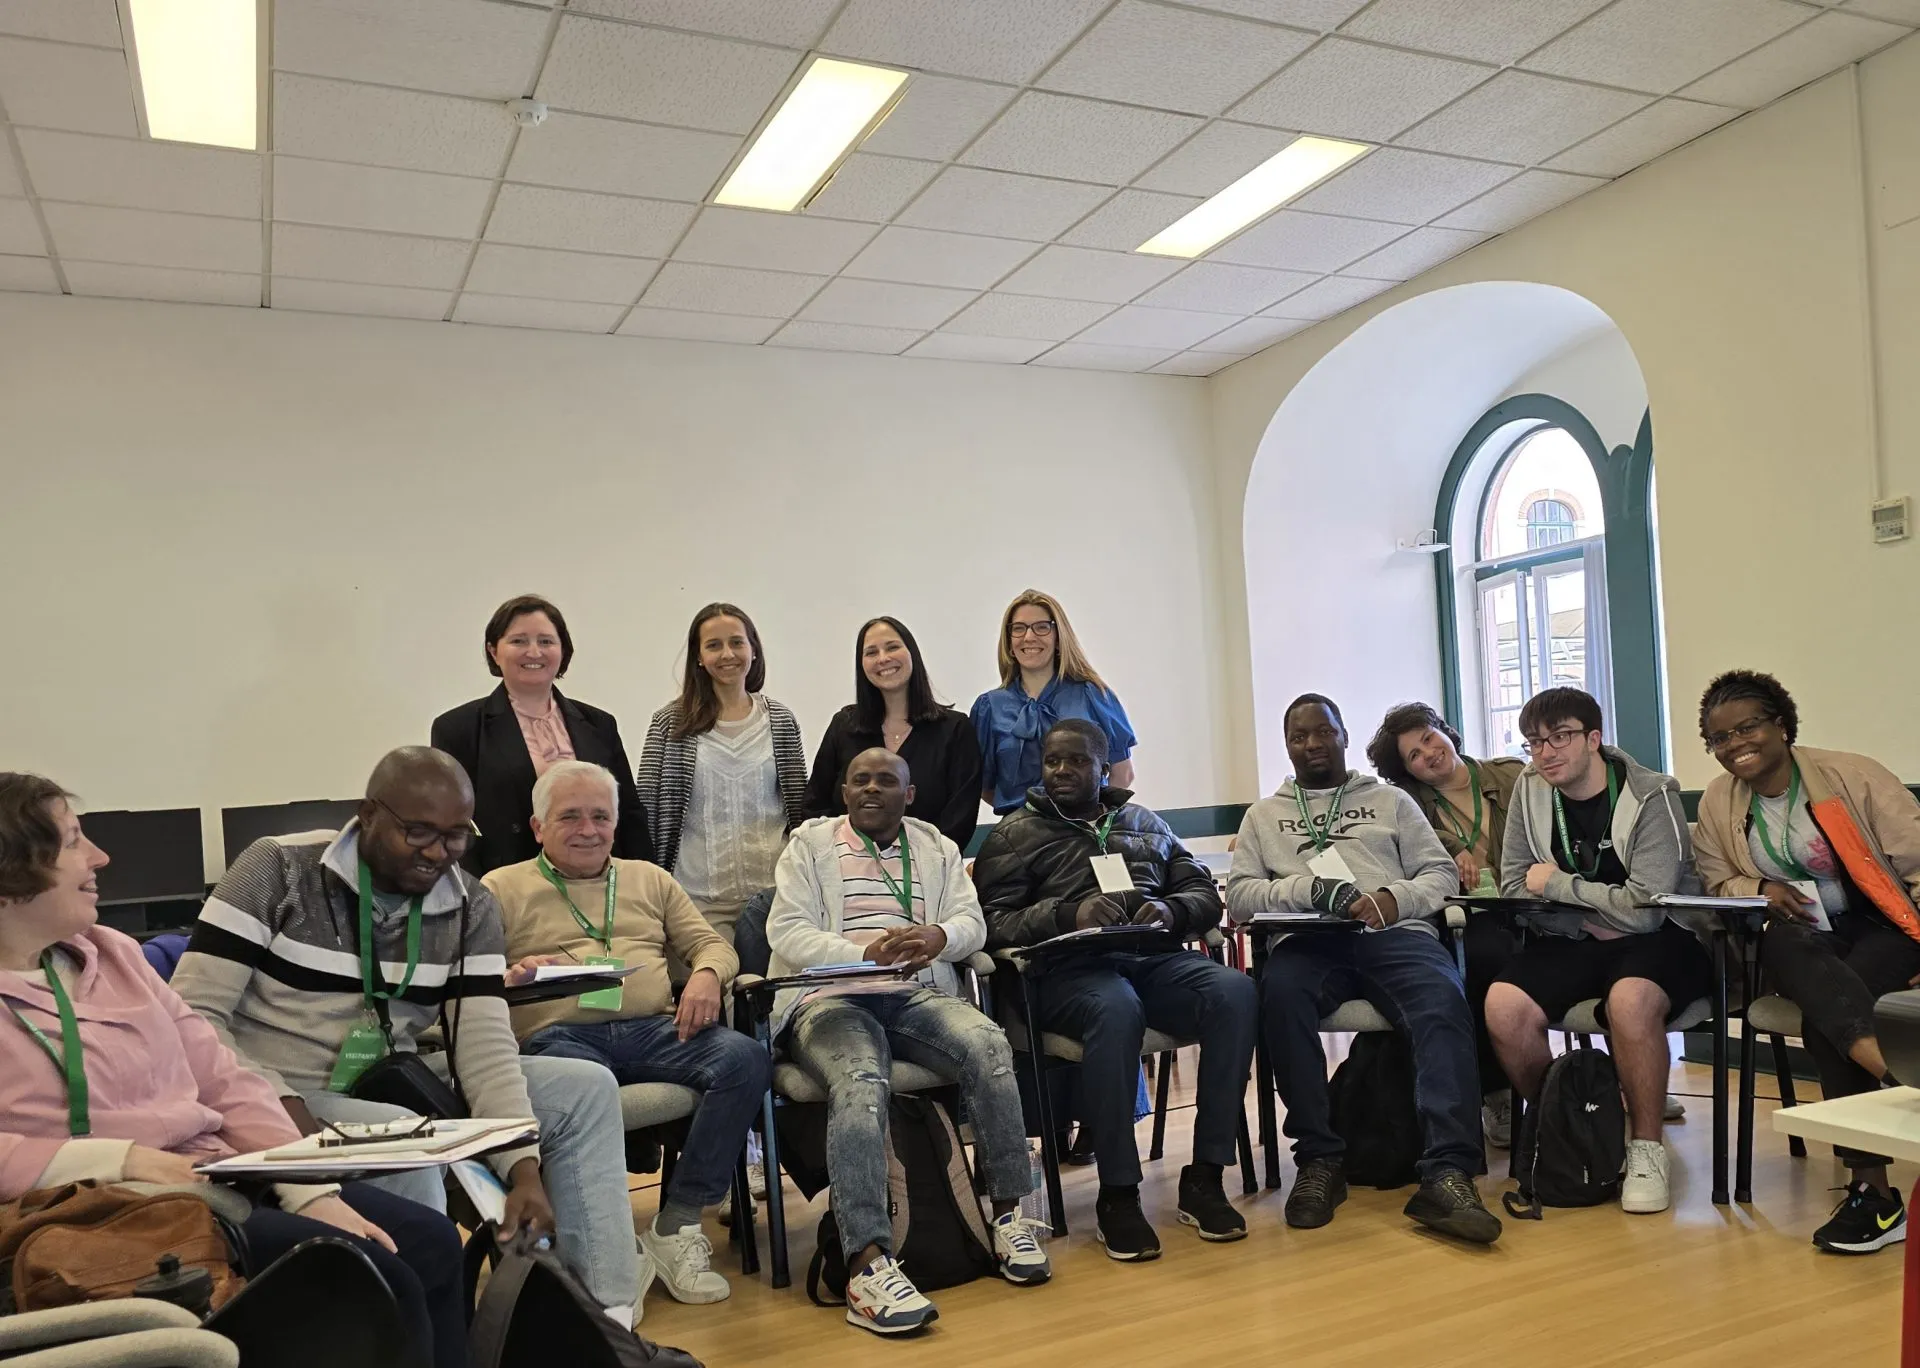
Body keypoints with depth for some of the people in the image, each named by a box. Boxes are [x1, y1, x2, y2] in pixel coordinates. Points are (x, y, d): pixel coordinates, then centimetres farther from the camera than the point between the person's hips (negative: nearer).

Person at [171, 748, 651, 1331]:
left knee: (587, 1088, -5)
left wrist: (525, 1169, -22)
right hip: (287, 1100, -5)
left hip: (393, 1088, 5)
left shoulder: (472, 907, -1)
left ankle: (606, 1314, -4)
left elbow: (486, 1046, -8)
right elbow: (192, 1014, -15)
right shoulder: (278, 869, -12)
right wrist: (282, 1107, -29)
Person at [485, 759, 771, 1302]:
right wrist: (512, 976, -18)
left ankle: (676, 1226, -17)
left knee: (745, 1059, -25)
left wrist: (706, 975, -3)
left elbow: (712, 943, 21)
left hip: (656, 1029, 4)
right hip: (559, 1034, -3)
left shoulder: (650, 879, 28)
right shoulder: (502, 888, 17)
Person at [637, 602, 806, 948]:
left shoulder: (781, 721, 8)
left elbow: (801, 805, 12)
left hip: (771, 889, 2)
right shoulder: (671, 724, 3)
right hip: (700, 896, -1)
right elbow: (647, 808, 3)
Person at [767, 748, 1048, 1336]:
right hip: (830, 998, -2)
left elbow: (971, 922, 8)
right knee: (861, 1081, -35)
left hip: (917, 995, 3)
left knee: (987, 1043, -29)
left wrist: (937, 936, -19)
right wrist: (864, 954, -19)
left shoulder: (938, 847, 20)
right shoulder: (810, 842, 11)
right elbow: (786, 930, -2)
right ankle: (867, 1264, -41)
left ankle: (1009, 1213, -18)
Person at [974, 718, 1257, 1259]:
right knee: (1117, 1010, -38)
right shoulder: (1016, 834, 13)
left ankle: (1204, 1178, -19)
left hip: (1157, 958, 4)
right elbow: (993, 920, 0)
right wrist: (1069, 915, -15)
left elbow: (1205, 894, 19)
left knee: (1235, 991, -28)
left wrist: (1171, 910, -4)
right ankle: (1117, 1195, -25)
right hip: (1073, 968, -3)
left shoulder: (1146, 823, 25)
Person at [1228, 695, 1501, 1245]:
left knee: (1444, 1004, -33)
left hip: (1396, 932, 1)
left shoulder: (1389, 800, 26)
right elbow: (1239, 895, 12)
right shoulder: (1264, 815, 26)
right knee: (1280, 991, -36)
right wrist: (1314, 889, -6)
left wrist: (1395, 898, -7)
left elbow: (1442, 873, 16)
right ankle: (1320, 1158, -26)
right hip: (1310, 940, 0)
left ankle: (1446, 1174, -41)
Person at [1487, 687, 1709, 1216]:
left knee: (1630, 1001, -38)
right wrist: (1589, 917, -12)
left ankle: (1646, 1148, -15)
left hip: (1656, 939, -4)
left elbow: (1643, 909, -20)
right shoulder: (1530, 791, 1)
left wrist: (1556, 884, -13)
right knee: (1503, 1005, -25)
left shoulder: (1652, 797, -13)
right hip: (1568, 941, 4)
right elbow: (1515, 889, 2)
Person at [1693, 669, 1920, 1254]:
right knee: (1783, 944, -35)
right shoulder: (1717, 802, 6)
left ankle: (1871, 1184, -25)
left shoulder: (1851, 775, -7)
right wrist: (1760, 889, -9)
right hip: (1802, 943, 3)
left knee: (1823, 1017, -31)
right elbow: (1717, 881, 14)